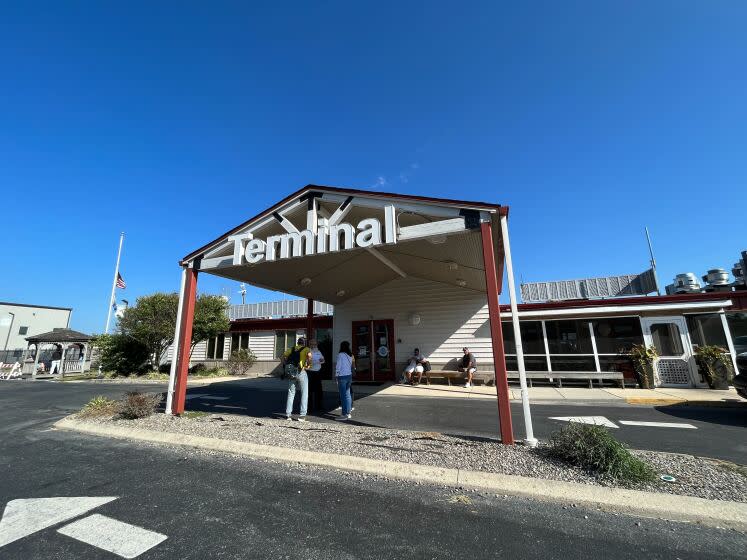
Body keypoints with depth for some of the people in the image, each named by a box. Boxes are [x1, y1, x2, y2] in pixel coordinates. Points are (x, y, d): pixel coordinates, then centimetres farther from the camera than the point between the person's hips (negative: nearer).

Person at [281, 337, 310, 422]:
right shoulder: (306, 349, 3)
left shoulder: (291, 349, 17)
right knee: (304, 394, 5)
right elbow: (309, 355, -18)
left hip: (291, 373, 4)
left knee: (291, 393, 14)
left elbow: (283, 358, 9)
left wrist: (285, 367, 15)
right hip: (301, 372, -4)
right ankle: (302, 415, 2)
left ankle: (288, 414, 13)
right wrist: (306, 365, -7)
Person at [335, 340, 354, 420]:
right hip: (349, 375, 7)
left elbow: (338, 366, -10)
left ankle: (344, 414, 0)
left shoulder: (340, 355, -10)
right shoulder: (350, 355, 9)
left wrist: (336, 376, 0)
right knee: (347, 394, 12)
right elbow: (352, 366, 10)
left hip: (342, 376, -7)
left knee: (343, 395, -3)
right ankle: (348, 413, 18)